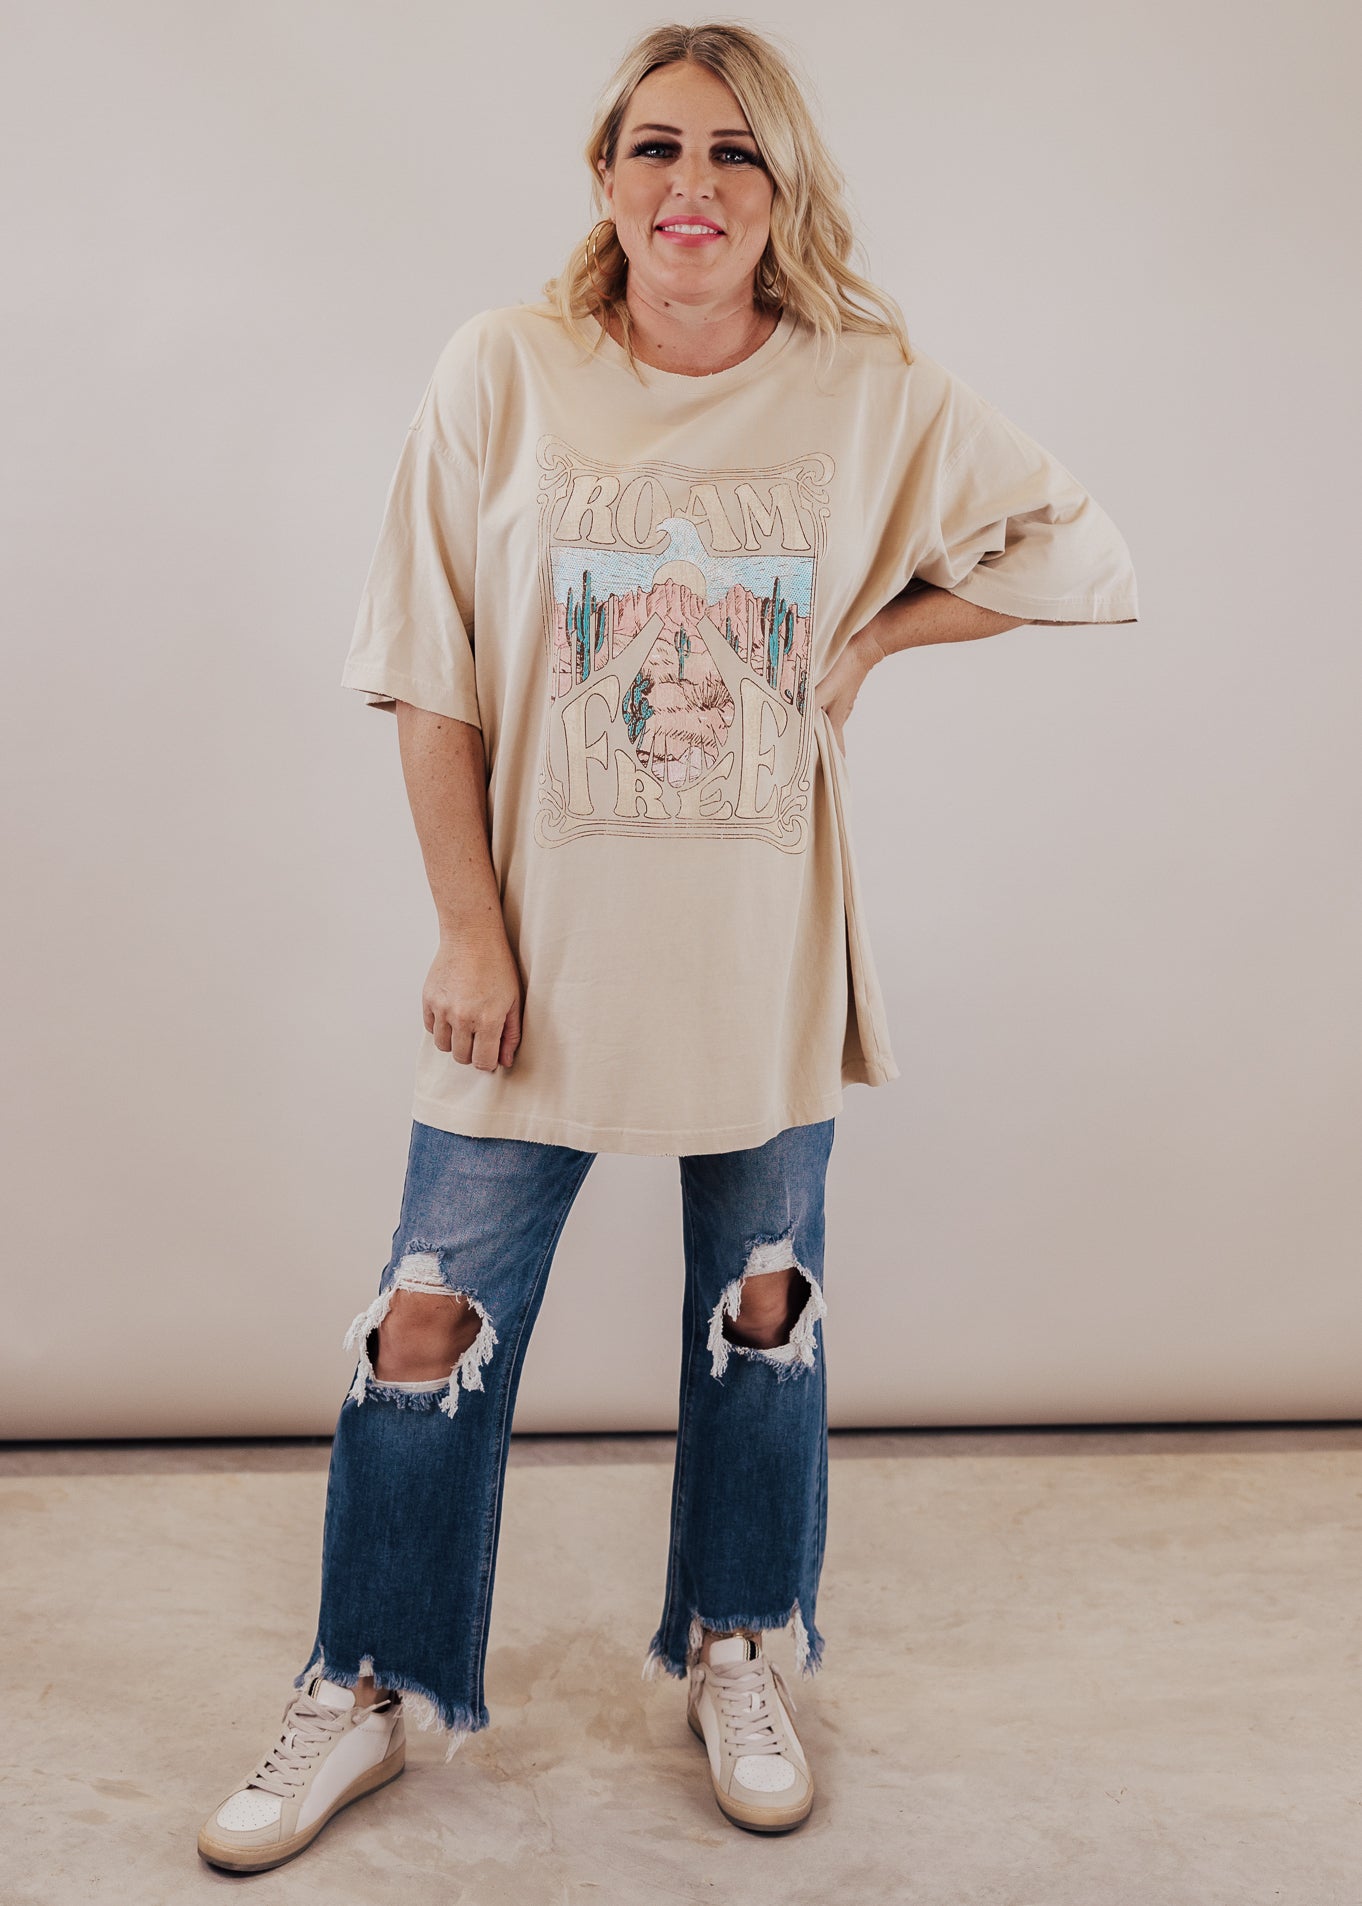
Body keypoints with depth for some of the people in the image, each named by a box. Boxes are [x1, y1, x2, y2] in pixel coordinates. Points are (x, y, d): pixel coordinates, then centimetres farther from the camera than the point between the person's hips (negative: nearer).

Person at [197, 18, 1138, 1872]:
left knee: (761, 1308, 13)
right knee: (435, 1323, 4)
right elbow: (431, 674, -2)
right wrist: (469, 928, -7)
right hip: (546, 943, 0)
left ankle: (736, 1650, 38)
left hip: (767, 954, 1)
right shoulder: (504, 372, -3)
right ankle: (369, 1690, 28)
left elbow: (1086, 554, 7)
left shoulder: (873, 391, -2)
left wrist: (868, 631, -5)